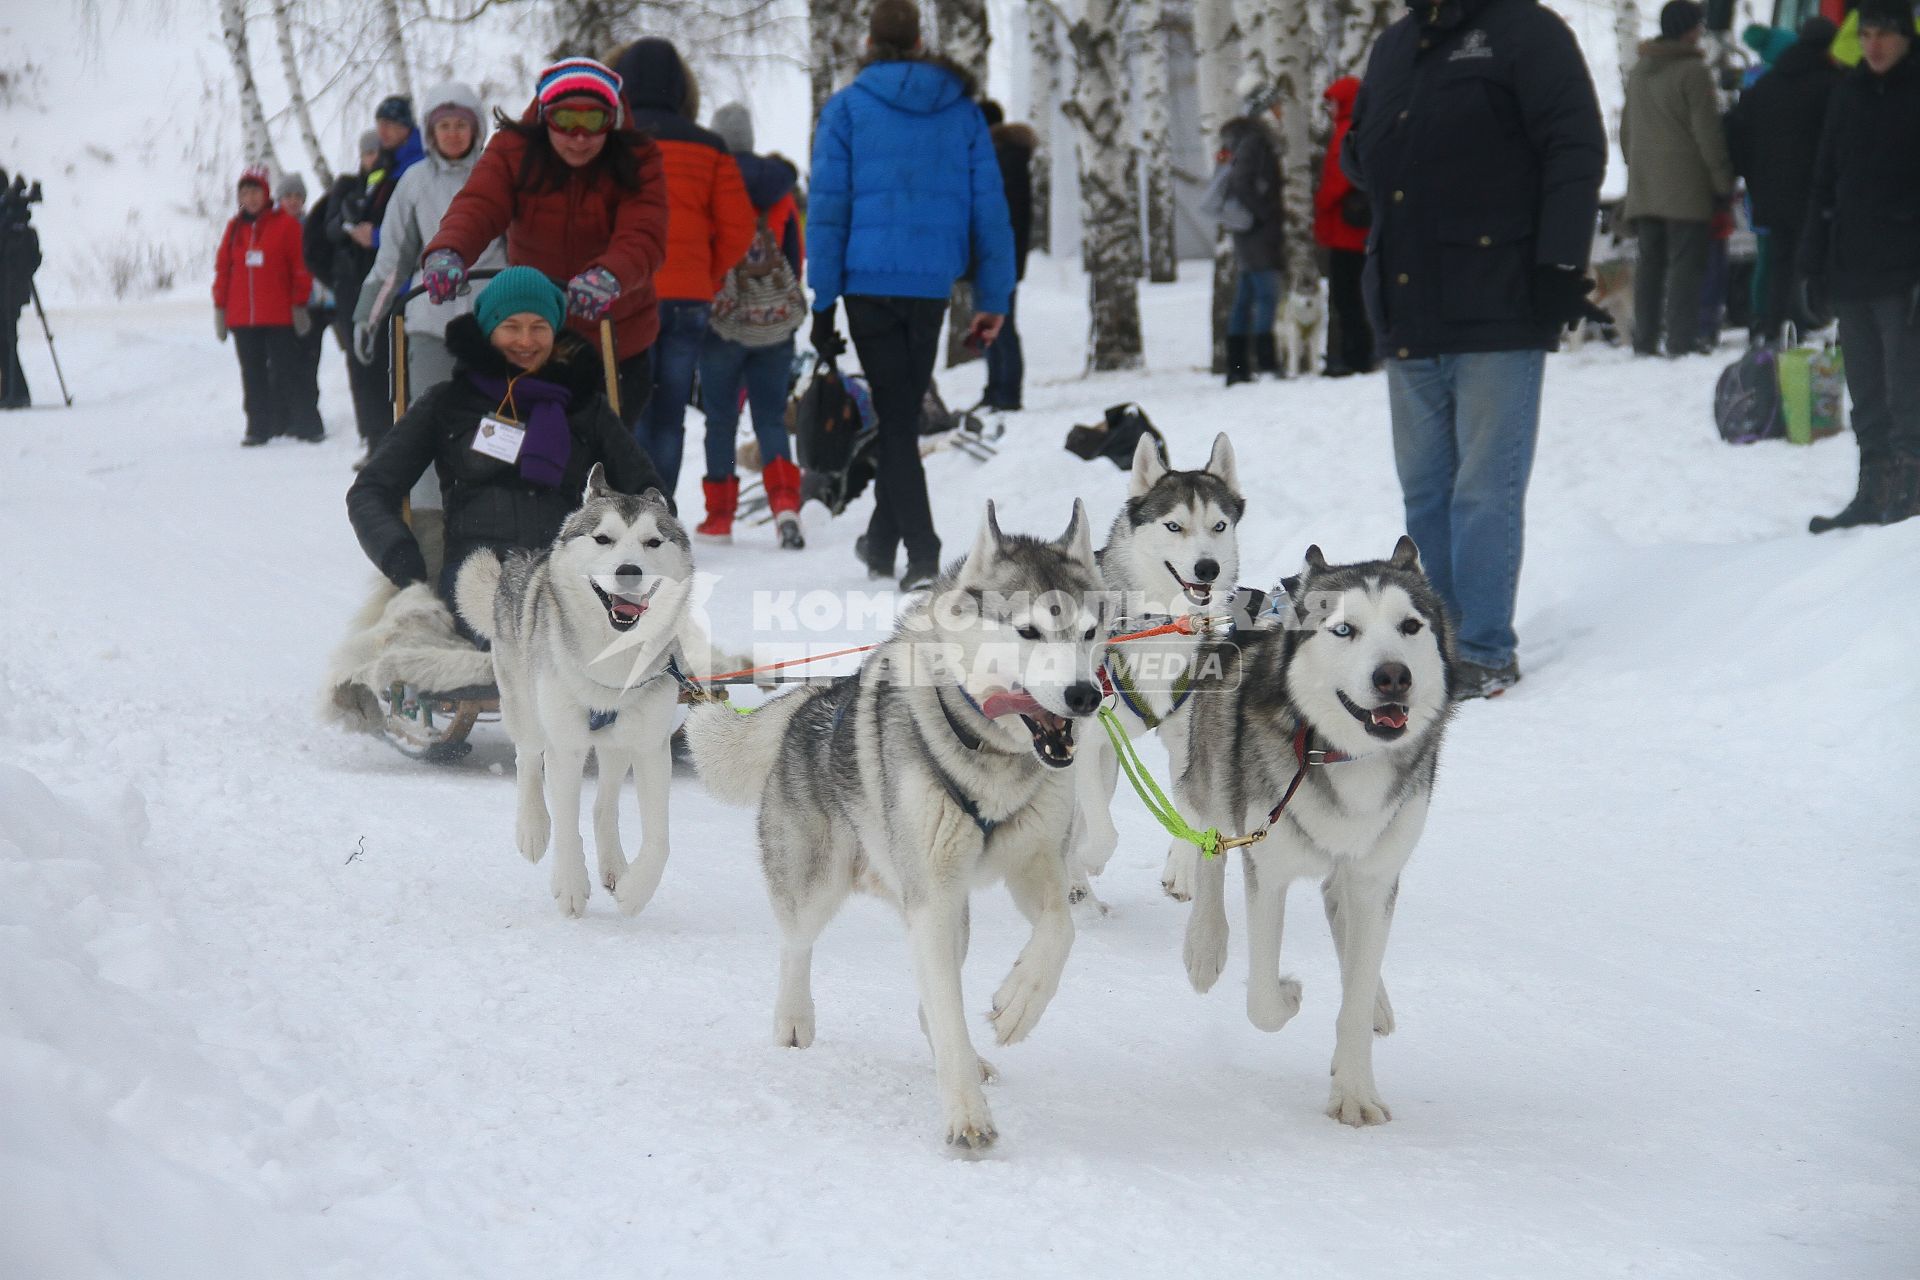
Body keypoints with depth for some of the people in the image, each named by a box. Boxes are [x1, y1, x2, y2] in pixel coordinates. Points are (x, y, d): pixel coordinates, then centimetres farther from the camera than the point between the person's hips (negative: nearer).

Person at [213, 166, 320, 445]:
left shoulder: (286, 225, -2)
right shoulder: (234, 228, 9)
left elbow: (301, 267, -1)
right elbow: (223, 268, 12)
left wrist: (300, 304, -3)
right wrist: (220, 307, 9)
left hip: (279, 316, -4)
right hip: (242, 316, 4)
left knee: (285, 371, -2)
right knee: (252, 375, 6)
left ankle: (296, 423, 2)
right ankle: (258, 427, 9)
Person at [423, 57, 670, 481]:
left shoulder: (636, 161, -13)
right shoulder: (513, 151, -10)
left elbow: (643, 239, -29)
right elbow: (477, 208, -27)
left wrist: (609, 275, -53)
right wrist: (446, 251, -51)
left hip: (616, 339, -1)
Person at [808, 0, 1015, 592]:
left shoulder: (845, 109, -1)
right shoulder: (963, 111, 6)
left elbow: (827, 210, -5)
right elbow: (990, 209, 5)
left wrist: (822, 303, -3)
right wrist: (993, 299, 9)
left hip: (870, 282, -3)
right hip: (933, 284, 3)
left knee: (895, 418, 0)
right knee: (905, 412, 16)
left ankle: (922, 553, -10)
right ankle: (882, 542, 26)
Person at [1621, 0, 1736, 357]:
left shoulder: (1638, 72, 14)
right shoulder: (1693, 71, -9)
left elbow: (1626, 130, 19)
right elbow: (1708, 132, -10)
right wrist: (1723, 181, -4)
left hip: (1644, 189, 7)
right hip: (1686, 189, -7)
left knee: (1650, 262, 10)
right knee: (1686, 264, -6)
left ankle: (1644, 338, 8)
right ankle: (1681, 340, -11)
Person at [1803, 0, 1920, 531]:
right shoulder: (1849, 93, 12)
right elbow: (1825, 182, 15)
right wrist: (1814, 258, 9)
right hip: (1850, 268, 6)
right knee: (1866, 390, 11)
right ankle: (1873, 493, 17)